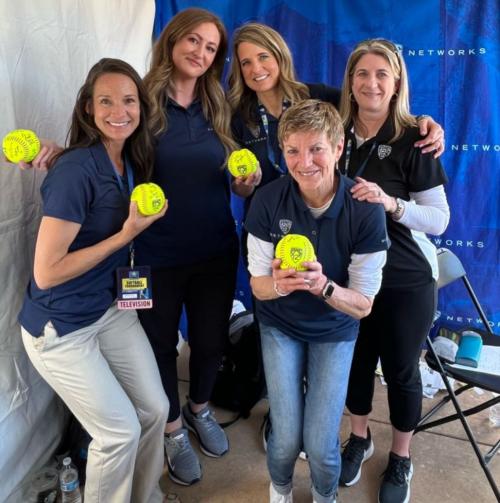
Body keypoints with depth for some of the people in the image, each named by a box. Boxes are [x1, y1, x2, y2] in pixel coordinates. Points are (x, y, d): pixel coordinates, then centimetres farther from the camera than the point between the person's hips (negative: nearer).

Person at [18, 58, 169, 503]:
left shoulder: (131, 161, -1)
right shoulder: (76, 170, -25)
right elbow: (46, 272, -26)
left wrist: (145, 218, -4)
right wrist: (127, 233, -24)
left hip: (111, 308, 7)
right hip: (59, 327, -7)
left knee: (155, 409, 13)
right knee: (120, 431, 1)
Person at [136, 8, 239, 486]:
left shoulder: (219, 107, 4)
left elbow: (235, 178, 10)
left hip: (216, 251, 4)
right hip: (157, 254, -3)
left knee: (210, 339, 18)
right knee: (161, 343, 14)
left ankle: (199, 409, 48)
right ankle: (173, 428, 40)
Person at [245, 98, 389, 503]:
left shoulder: (366, 209, -23)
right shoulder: (268, 201, -21)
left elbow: (363, 305, -18)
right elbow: (258, 285, -12)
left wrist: (322, 286, -38)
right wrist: (278, 285, -36)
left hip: (335, 332, 0)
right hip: (280, 325, 1)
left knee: (321, 445, -2)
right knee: (286, 439, -1)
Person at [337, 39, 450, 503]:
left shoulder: (414, 140, -12)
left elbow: (439, 219, -15)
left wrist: (391, 203, -30)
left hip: (405, 281, -3)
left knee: (400, 370, 12)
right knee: (356, 361, 17)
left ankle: (400, 459, 36)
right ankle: (359, 438, 43)